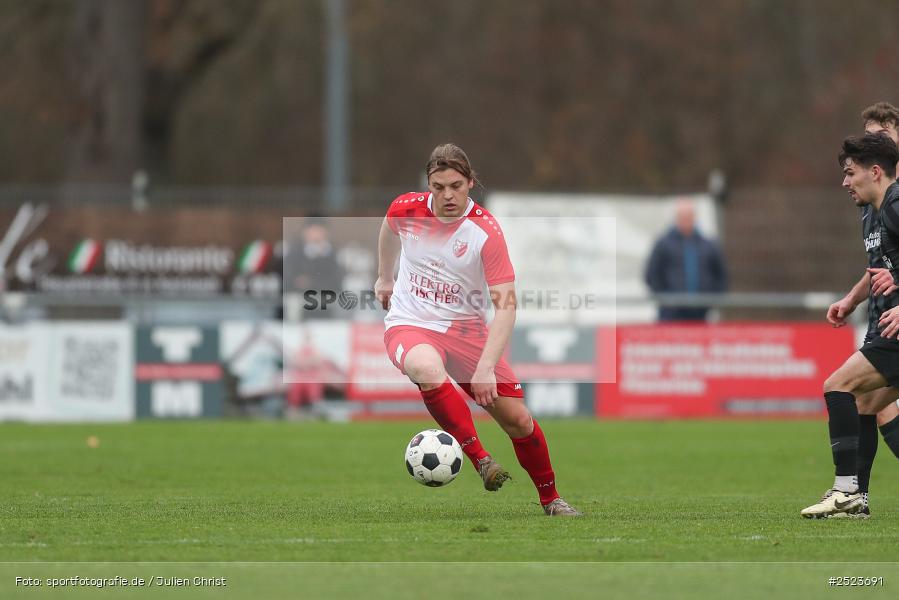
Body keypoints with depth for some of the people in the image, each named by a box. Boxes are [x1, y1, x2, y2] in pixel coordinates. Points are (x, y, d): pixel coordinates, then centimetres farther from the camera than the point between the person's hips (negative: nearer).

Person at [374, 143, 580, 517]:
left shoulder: (486, 231, -17)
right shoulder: (406, 209, -8)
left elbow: (506, 304, -22)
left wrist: (485, 368, -31)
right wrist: (384, 278, 32)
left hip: (465, 328, 0)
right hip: (409, 326, 0)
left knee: (517, 418, -6)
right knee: (428, 369, -38)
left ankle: (550, 500, 18)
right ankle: (479, 459, -32)